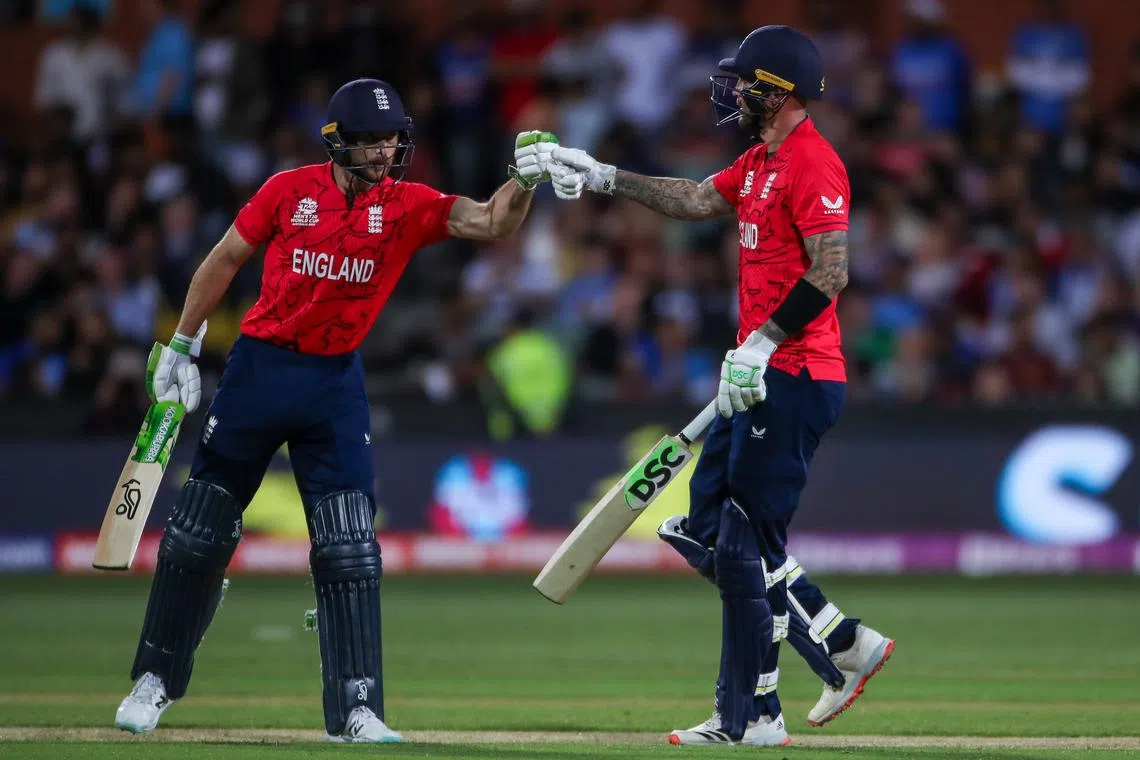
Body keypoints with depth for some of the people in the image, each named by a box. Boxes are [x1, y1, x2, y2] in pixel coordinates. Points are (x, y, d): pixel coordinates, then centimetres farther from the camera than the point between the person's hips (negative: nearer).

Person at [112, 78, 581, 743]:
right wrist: (181, 346, 6)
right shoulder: (289, 190, -6)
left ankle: (356, 710, -3)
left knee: (350, 551, -6)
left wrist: (526, 179, -38)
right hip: (259, 368, 0)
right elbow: (225, 261, 4)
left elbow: (492, 223, -18)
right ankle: (156, 679, 23)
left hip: (336, 385, 0)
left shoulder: (409, 206, -5)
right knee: (200, 532, 6)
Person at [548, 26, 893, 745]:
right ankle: (845, 646, 14)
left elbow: (831, 270, -23)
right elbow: (694, 200, 26)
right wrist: (604, 176, 20)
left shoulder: (813, 163, -15)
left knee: (746, 548, -6)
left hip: (794, 379, -11)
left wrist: (762, 344, -25)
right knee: (707, 529, 12)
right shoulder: (758, 162, 16)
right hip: (760, 380, 11)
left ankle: (751, 717, 1)